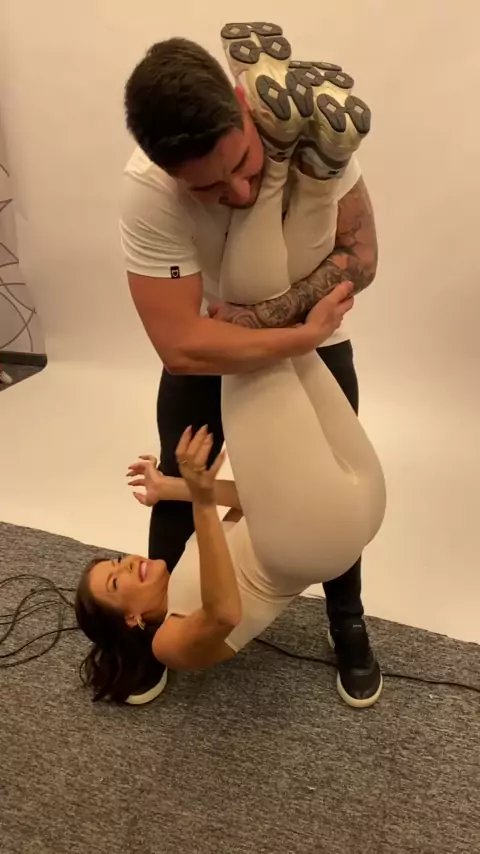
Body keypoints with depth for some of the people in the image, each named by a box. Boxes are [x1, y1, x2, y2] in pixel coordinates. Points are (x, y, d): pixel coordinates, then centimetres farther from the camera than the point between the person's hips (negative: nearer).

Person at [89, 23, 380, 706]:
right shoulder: (147, 189, -34)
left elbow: (360, 257, -20)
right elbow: (182, 344, -36)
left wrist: (265, 315, -31)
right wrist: (304, 334, -30)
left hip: (316, 341, 2)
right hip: (207, 350, -1)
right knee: (178, 486, 11)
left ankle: (347, 619, 38)